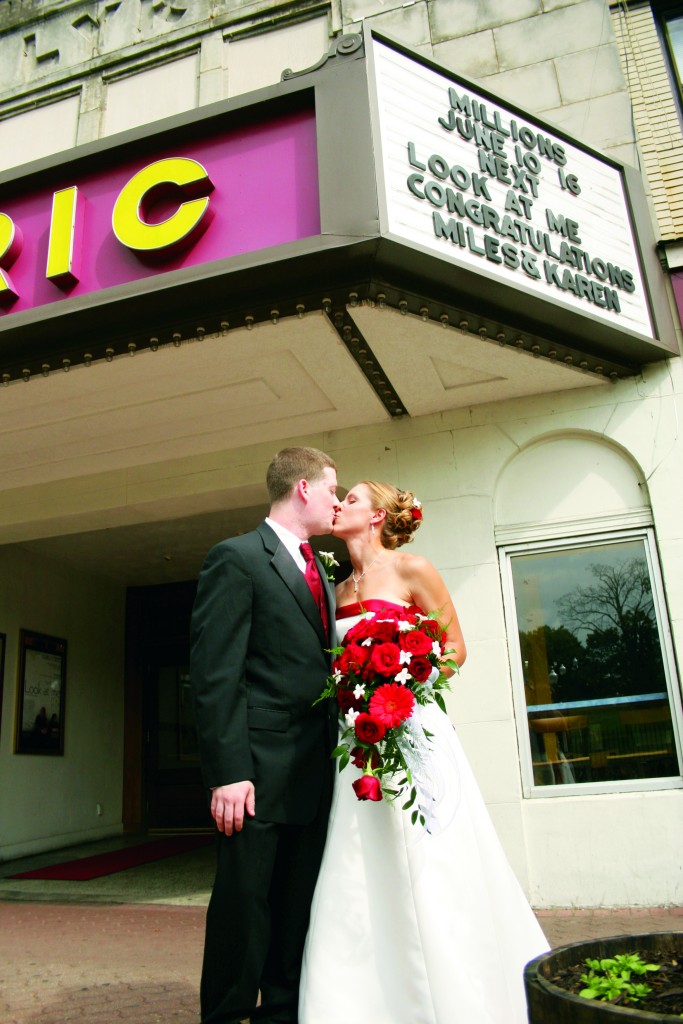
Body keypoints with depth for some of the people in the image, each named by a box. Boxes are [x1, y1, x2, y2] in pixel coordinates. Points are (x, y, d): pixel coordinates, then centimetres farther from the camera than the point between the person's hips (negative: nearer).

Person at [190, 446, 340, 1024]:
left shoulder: (321, 574, 17)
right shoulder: (236, 558, -7)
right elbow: (214, 674, -13)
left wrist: (336, 753, 9)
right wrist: (228, 772, -18)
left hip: (314, 775, 7)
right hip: (259, 774, -7)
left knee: (299, 908, 15)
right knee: (243, 905, 5)